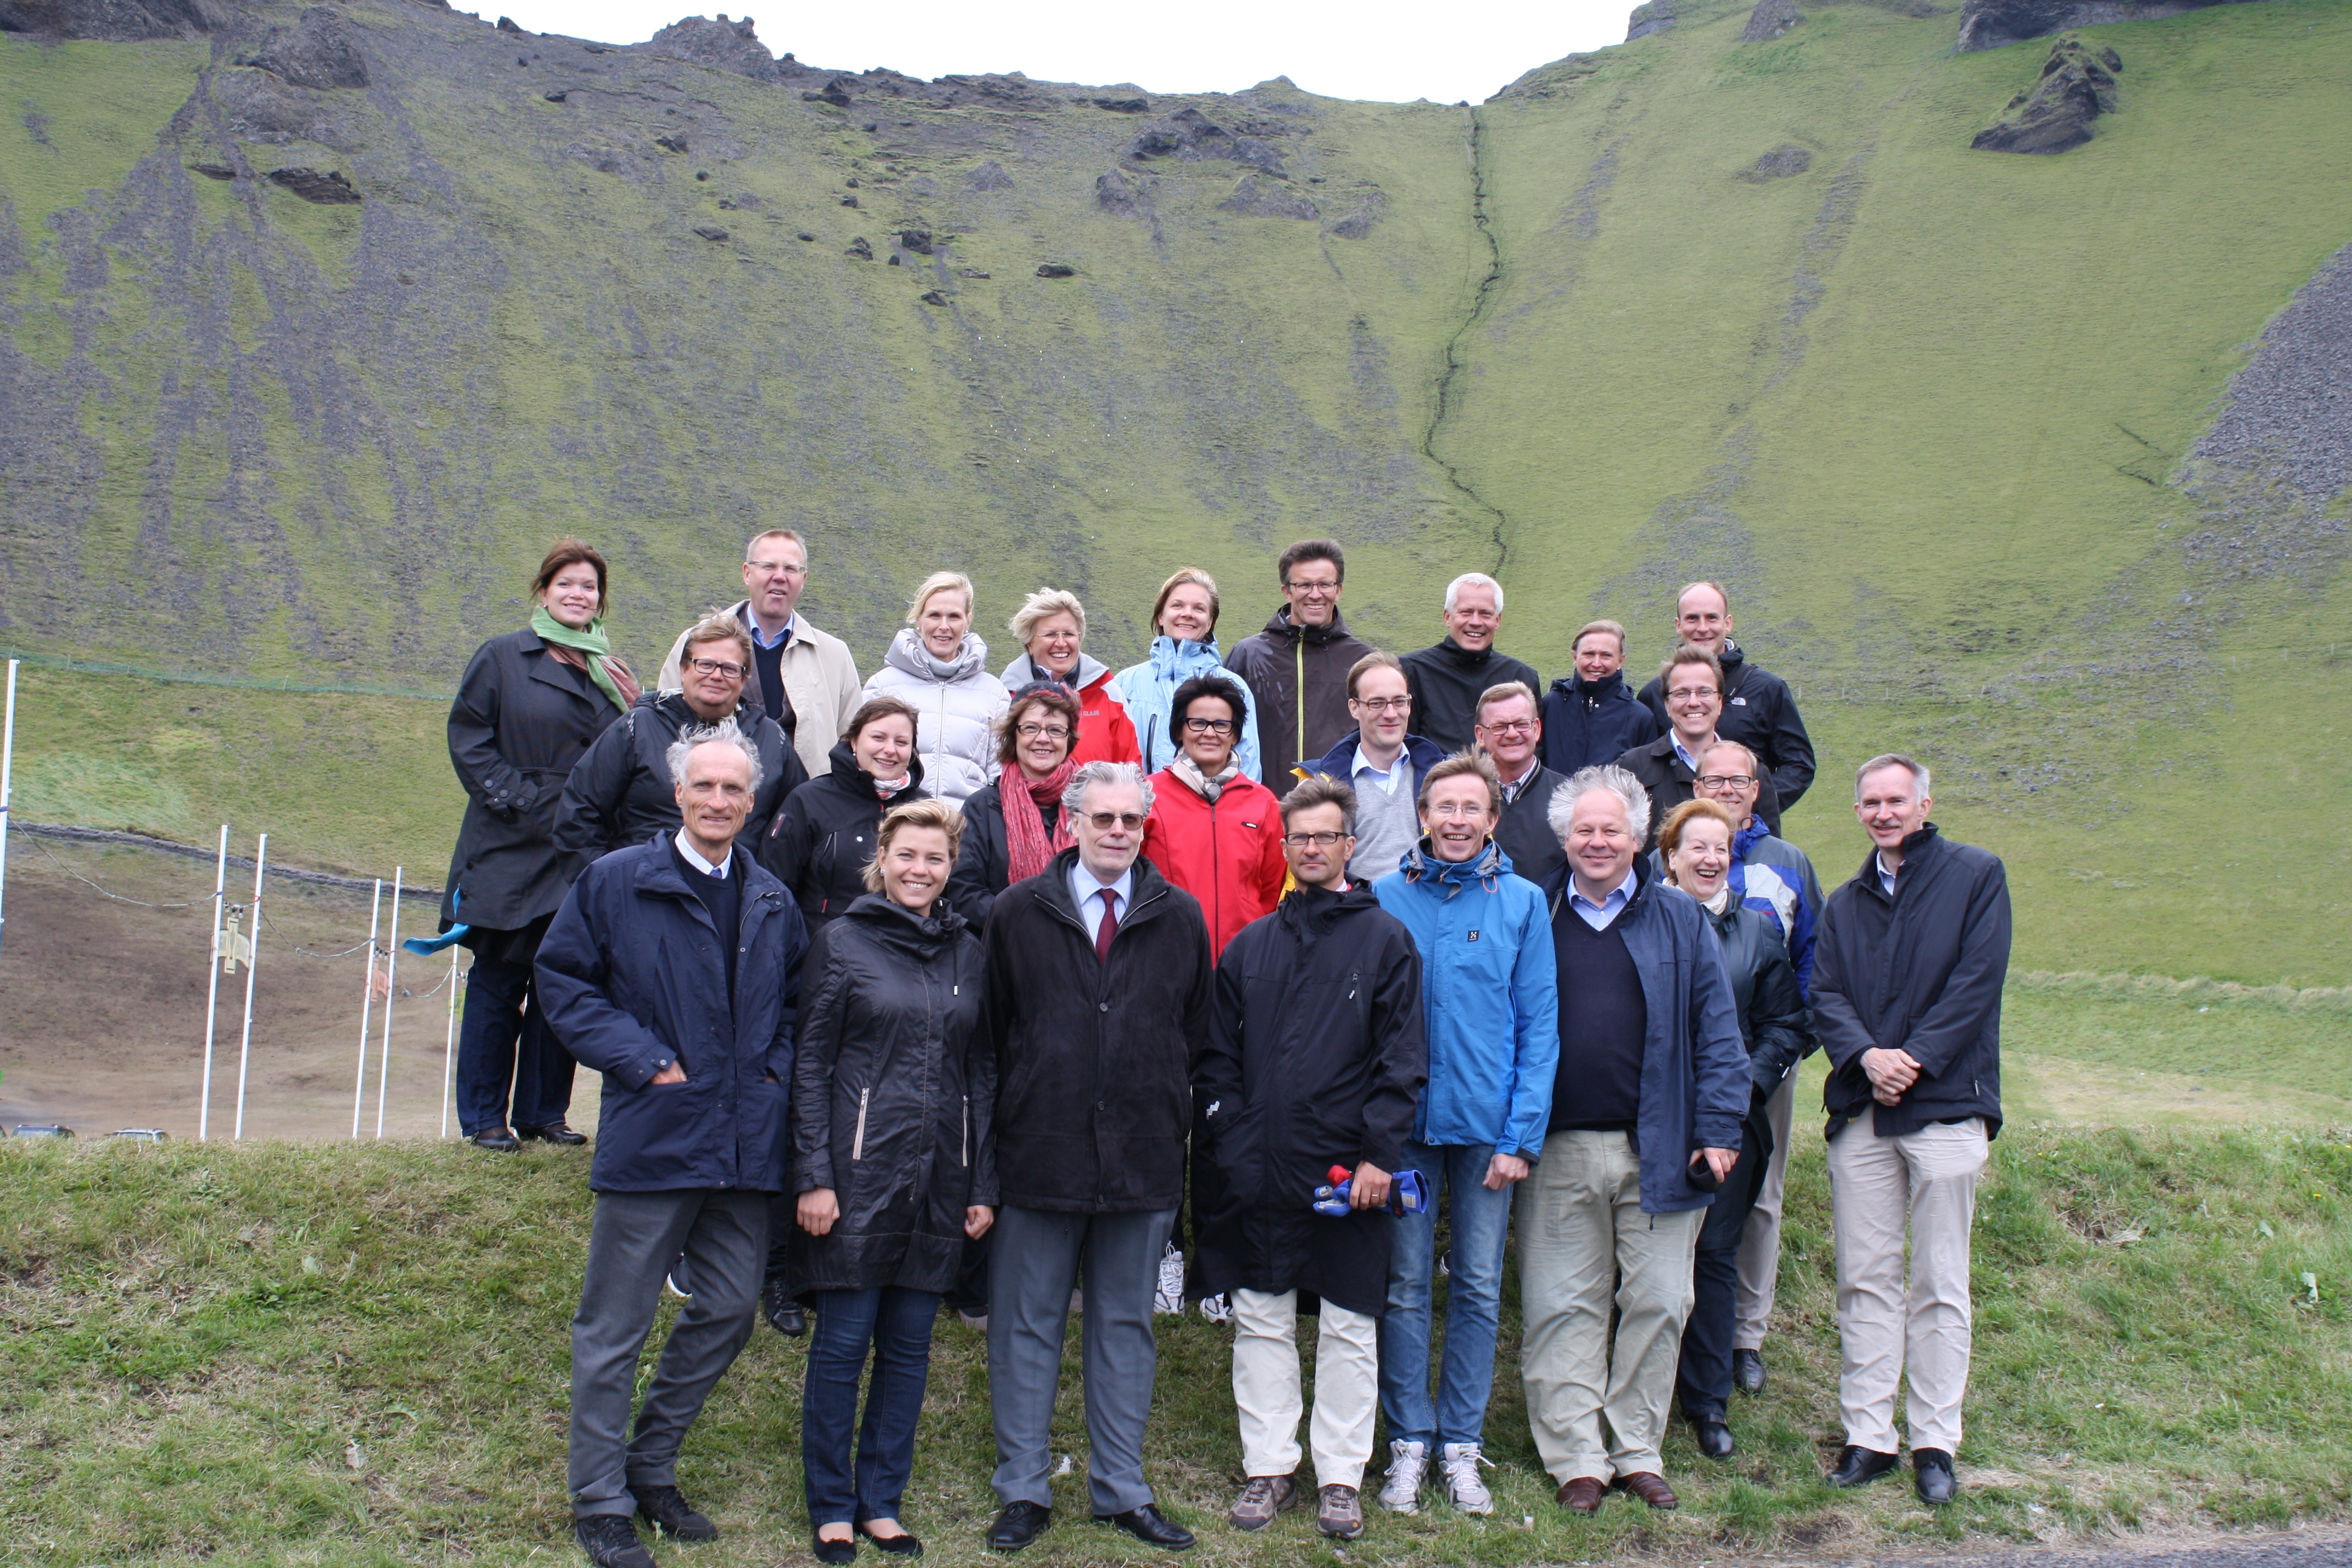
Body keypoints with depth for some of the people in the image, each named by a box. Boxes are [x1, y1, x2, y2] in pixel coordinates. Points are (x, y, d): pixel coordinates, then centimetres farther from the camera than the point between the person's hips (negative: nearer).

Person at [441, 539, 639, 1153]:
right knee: (498, 982, 2)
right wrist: (518, 801, -12)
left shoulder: (611, 672, 14)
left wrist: (636, 711, -3)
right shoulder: (502, 657, 1)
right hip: (512, 849, -4)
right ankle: (484, 1118, 11)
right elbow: (468, 740, -3)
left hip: (582, 857, 4)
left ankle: (543, 1113, 17)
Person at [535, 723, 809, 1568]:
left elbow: (795, 1000, 22)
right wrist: (642, 1058, -12)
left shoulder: (771, 902, 11)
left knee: (727, 1313, 12)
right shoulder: (616, 881, -4)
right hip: (651, 1139, -5)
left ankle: (652, 1466, 31)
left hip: (745, 1145, 5)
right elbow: (562, 979, -3)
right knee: (614, 1329, 3)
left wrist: (776, 1069, 4)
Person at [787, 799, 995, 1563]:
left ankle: (882, 1500, 22)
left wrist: (982, 1185, 8)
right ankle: (830, 1506, 16)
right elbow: (810, 1064, -3)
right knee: (843, 1341, 2)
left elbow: (982, 1071, 12)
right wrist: (814, 1176, -9)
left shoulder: (968, 953, 10)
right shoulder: (842, 942, -1)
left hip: (939, 1182, 4)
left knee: (909, 1346, 9)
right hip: (859, 1175, -4)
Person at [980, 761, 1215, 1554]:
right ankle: (1024, 1490, 20)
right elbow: (993, 1031, 4)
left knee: (1127, 1326, 12)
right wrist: (1008, 1124, 0)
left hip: (1144, 1160, 1)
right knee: (1027, 1326, 7)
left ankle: (1123, 1490, 24)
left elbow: (1195, 1035, 8)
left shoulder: (1180, 918, 5)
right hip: (1039, 1154, -1)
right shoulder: (1018, 913, 1)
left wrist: (1173, 1125, 3)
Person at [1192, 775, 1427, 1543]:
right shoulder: (1249, 947, 11)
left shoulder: (1384, 939, 2)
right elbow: (1217, 1055, 11)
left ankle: (1341, 1476, 15)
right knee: (1260, 1322, 8)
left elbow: (1403, 1055, -2)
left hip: (1348, 1168, -3)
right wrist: (1225, 1140, 0)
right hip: (1258, 1170, 3)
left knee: (1349, 1328, 5)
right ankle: (1268, 1469, 19)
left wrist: (1380, 1152, -10)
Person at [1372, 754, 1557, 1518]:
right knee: (1405, 1288, 6)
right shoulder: (1387, 898, 0)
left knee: (1479, 1289, 8)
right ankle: (1409, 1442, 17)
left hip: (1489, 1126, 0)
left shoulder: (1522, 902, 1)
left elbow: (1539, 1025, 0)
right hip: (1406, 1123, 0)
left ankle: (1462, 1443, 20)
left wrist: (1522, 1135, -7)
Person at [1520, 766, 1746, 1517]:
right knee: (1561, 1307, 2)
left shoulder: (1679, 919, 6)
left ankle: (1637, 1449, 19)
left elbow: (1717, 1029, 5)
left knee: (1656, 1302, 6)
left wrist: (1717, 1129, -2)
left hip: (1658, 1148, 0)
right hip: (1559, 1150, 0)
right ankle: (1577, 1457, 11)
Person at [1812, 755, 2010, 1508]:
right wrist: (1866, 1056, -13)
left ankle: (1936, 1440, 8)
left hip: (1944, 1107, -4)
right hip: (1860, 1110, 4)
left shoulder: (1975, 876, 3)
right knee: (1864, 1281, 5)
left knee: (1940, 1285, 1)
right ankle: (1868, 1434, 12)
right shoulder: (1845, 903, 17)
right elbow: (1825, 995, 7)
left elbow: (1977, 982, -6)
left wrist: (1914, 1060, -14)